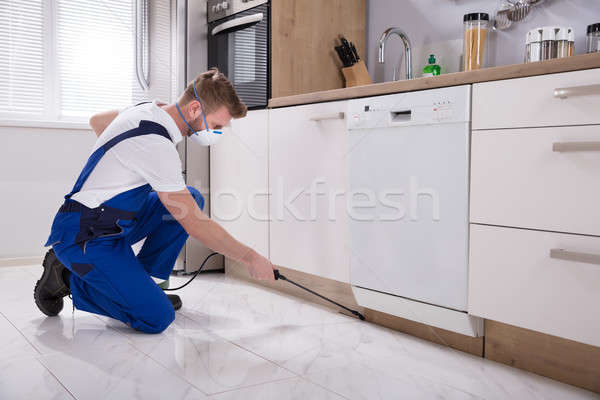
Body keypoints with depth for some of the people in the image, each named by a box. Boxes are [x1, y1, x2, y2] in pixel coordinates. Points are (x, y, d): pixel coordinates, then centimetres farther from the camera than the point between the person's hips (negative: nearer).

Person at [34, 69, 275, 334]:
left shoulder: (150, 109, 3)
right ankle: (67, 277, 1)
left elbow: (97, 121, 25)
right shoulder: (157, 144, -27)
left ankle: (139, 283, 7)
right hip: (85, 236, -10)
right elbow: (195, 226, -24)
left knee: (193, 198, 3)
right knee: (157, 318, -17)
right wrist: (250, 257, -14)